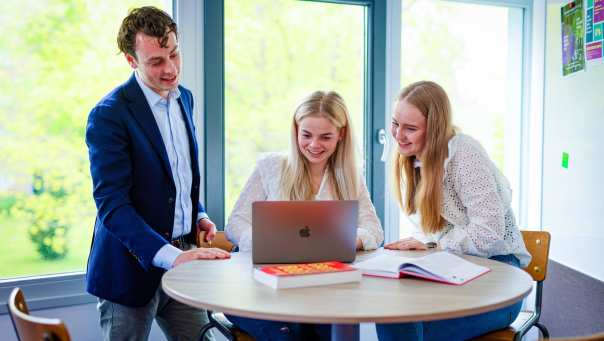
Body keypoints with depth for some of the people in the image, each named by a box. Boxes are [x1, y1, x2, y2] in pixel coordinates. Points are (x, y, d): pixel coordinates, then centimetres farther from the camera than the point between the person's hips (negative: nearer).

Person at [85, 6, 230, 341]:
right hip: (133, 267, -6)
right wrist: (170, 255, -30)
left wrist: (198, 214, 3)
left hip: (181, 256, 6)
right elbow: (111, 204, -21)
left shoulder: (184, 98, 6)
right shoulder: (109, 114, -17)